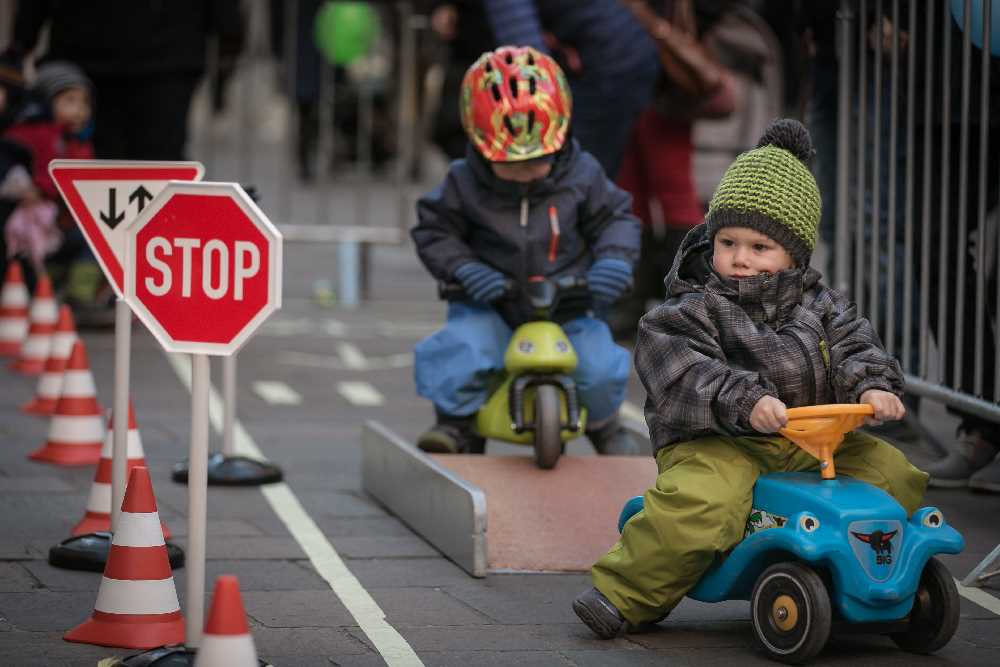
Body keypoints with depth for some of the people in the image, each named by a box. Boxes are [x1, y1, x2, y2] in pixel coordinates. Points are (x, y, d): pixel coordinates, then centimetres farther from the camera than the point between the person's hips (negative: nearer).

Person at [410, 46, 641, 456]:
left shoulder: (581, 176, -5)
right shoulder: (465, 184, -8)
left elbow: (615, 218, 5)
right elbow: (434, 231, -1)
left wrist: (614, 259, -15)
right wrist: (464, 268, -18)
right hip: (492, 305, -1)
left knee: (600, 367, -14)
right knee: (462, 347, -29)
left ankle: (603, 424, 19)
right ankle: (456, 423, -8)